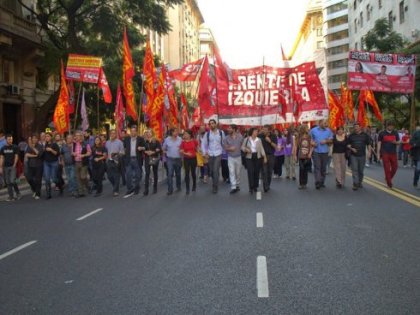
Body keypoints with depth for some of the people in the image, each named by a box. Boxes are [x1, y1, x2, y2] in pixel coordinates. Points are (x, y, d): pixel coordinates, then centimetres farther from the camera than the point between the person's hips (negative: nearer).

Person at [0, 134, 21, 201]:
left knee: (12, 181, -13)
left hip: (12, 167, -4)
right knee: (8, 182, 4)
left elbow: (16, 157, -2)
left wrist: (14, 165, -9)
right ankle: (11, 196, 10)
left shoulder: (15, 147, -1)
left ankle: (18, 193, 9)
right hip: (5, 167, 4)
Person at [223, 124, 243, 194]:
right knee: (231, 172, -8)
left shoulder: (240, 137, -7)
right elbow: (224, 147, -2)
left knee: (238, 172, 11)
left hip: (238, 157, 0)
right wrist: (229, 149, -19)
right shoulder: (227, 138, -4)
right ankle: (233, 187, -10)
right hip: (230, 157, 0)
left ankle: (237, 185, 27)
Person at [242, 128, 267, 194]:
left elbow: (261, 149, 1)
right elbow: (242, 147, 5)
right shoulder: (246, 139, 0)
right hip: (249, 158, -2)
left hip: (257, 157, 2)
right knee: (250, 172, -7)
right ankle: (251, 188, -2)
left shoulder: (259, 140, 4)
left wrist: (264, 156, -7)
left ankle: (255, 187, 17)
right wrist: (246, 149, -16)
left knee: (257, 172, 5)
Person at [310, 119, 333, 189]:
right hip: (316, 151, -2)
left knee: (323, 168, 7)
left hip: (325, 152, 2)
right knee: (317, 167, -10)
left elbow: (331, 140, 8)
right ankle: (317, 182, -16)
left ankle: (322, 182, 17)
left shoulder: (328, 130, 7)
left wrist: (326, 141, -10)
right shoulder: (313, 130, 4)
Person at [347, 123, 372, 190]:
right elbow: (348, 144, 9)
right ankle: (355, 184, -10)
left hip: (362, 155, 1)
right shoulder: (351, 135, 6)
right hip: (353, 155, -1)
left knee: (361, 170, 9)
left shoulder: (365, 135, 5)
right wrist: (351, 148, -10)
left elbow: (369, 144, 6)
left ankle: (360, 182, 25)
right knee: (354, 170, -8)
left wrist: (369, 152, -5)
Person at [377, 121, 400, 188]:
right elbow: (379, 143, 1)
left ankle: (388, 178, 26)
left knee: (395, 167, 2)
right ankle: (389, 183, 4)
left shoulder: (395, 133, 9)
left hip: (393, 153, 3)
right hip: (385, 153, -3)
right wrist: (378, 153, -5)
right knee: (387, 168, -3)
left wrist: (395, 142, -13)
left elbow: (398, 142, 11)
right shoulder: (382, 133, 1)